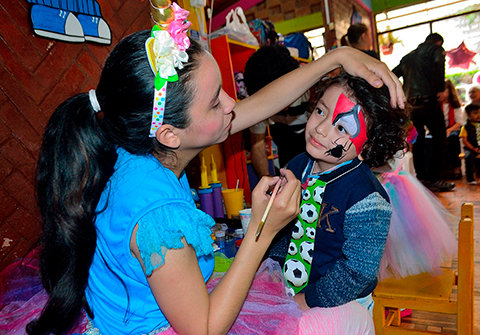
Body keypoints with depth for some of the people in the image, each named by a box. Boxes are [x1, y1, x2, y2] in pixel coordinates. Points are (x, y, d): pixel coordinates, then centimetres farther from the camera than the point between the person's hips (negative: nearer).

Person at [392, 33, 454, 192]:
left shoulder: (408, 57, 24)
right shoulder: (436, 50, 7)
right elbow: (438, 65, -14)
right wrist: (440, 89, -10)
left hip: (409, 105, 6)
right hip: (427, 101, -6)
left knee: (418, 140, 13)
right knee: (439, 137, 1)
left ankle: (421, 178, 14)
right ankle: (434, 179, -4)